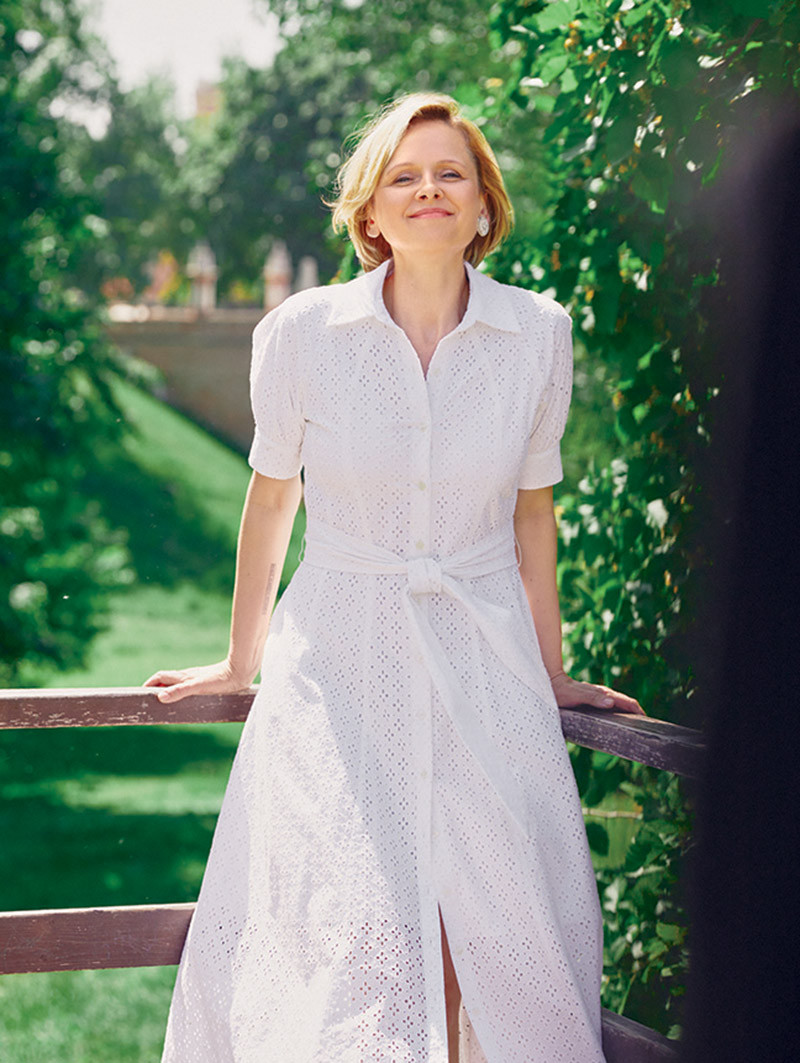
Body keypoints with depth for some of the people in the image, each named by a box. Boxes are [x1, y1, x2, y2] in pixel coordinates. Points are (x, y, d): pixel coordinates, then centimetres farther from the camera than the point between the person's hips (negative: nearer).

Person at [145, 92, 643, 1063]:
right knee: (354, 946, -12)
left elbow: (531, 512, 11)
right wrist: (242, 663, 18)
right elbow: (270, 499, 9)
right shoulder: (301, 333, -5)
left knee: (494, 940, -6)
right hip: (339, 662, -1)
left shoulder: (538, 334, -1)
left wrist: (550, 675, 17)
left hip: (484, 660, 1)